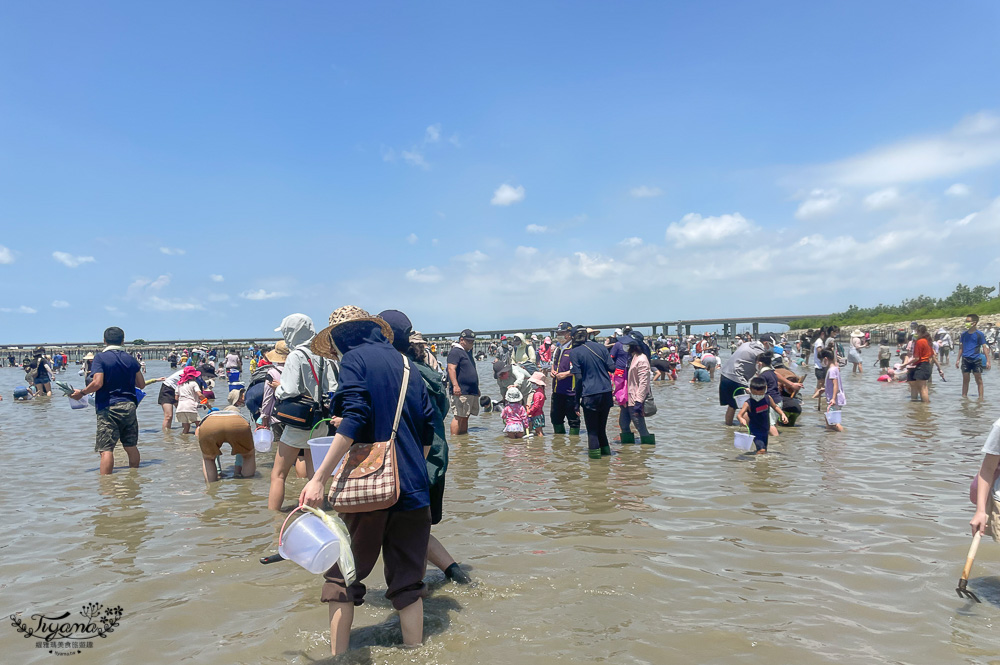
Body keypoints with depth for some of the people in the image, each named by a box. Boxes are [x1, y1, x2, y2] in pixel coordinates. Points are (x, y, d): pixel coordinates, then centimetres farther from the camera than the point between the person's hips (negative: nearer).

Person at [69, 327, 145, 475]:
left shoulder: (101, 357, -5)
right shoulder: (131, 359, 8)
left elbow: (97, 383, -16)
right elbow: (142, 385, 10)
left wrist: (81, 393, 0)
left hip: (108, 407, -4)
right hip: (129, 406, 4)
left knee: (106, 449, -7)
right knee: (131, 446, 14)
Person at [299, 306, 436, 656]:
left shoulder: (355, 358, -1)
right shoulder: (404, 364, 16)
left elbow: (354, 420, -17)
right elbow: (427, 430, 15)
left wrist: (319, 478, -18)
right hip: (414, 489, 6)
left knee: (342, 574, 10)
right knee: (407, 580, 13)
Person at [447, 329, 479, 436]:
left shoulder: (468, 352, 22)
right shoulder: (455, 351, -8)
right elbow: (451, 369, -19)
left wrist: (476, 388, 30)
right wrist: (455, 385, -29)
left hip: (472, 391, 9)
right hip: (461, 391, -9)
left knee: (465, 417, 13)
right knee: (459, 416, -11)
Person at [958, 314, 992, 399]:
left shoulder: (979, 334, -4)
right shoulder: (964, 334, 7)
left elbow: (984, 347, -4)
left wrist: (988, 360, -9)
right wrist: (958, 359, 12)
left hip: (976, 360, -3)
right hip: (965, 359, 3)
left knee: (979, 379, 0)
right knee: (965, 379, 8)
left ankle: (981, 397, 3)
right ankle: (964, 396, 14)